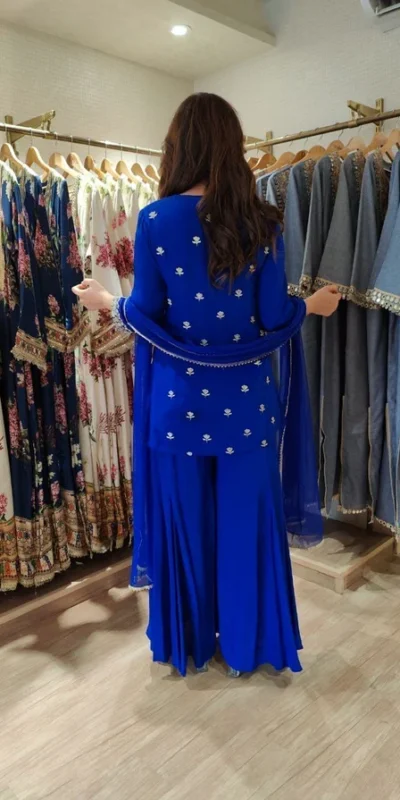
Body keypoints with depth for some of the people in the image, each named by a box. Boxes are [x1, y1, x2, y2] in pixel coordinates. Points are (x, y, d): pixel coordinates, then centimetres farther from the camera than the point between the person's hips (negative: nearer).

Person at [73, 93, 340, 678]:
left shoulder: (156, 219, -6)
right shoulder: (263, 222, -4)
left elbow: (146, 314, -6)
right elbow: (273, 317, -6)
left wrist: (108, 303, 16)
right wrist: (312, 305, 16)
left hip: (180, 396, 0)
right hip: (246, 397, 1)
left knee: (185, 523, 15)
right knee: (246, 524, 14)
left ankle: (188, 644, 34)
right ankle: (246, 646, 31)